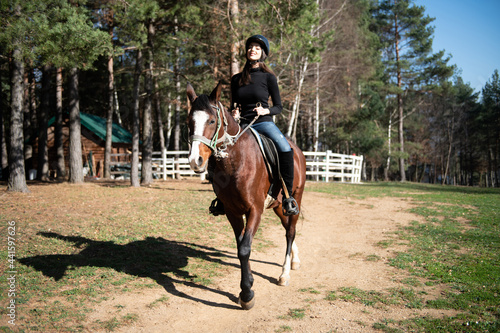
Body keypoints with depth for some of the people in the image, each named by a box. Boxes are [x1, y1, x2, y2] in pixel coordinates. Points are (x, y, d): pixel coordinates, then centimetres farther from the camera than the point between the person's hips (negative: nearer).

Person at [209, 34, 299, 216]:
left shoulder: (268, 77, 2)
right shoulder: (236, 79, 12)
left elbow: (279, 106, 3)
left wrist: (266, 110, -17)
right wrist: (233, 113, -4)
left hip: (264, 123, -3)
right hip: (242, 125, 4)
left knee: (285, 149, -31)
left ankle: (288, 196, -20)